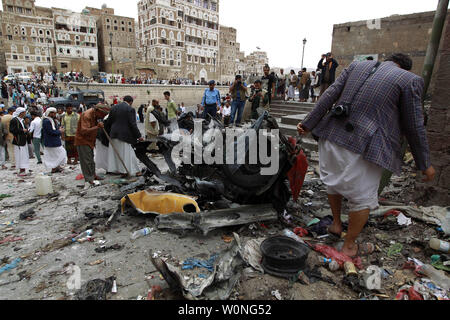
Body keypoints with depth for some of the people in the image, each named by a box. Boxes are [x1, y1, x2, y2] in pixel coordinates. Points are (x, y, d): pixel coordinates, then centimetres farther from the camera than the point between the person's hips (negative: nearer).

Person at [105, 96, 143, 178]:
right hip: (125, 135, -6)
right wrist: (139, 136, -9)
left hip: (114, 134, 6)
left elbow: (109, 122, 12)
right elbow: (133, 124, -14)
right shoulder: (130, 109, -9)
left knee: (115, 152, 14)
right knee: (126, 153, 2)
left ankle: (115, 169, 21)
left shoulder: (114, 107, 9)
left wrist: (107, 131, 24)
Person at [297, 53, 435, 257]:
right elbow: (414, 126, 1)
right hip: (364, 145, -5)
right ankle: (349, 246, 25)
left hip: (332, 134, 5)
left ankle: (336, 224, 43)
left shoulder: (357, 66, 13)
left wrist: (308, 124, 9)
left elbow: (329, 95, 5)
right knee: (363, 198, 12)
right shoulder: (410, 80, 2)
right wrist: (425, 164, 10)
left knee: (334, 181, 25)